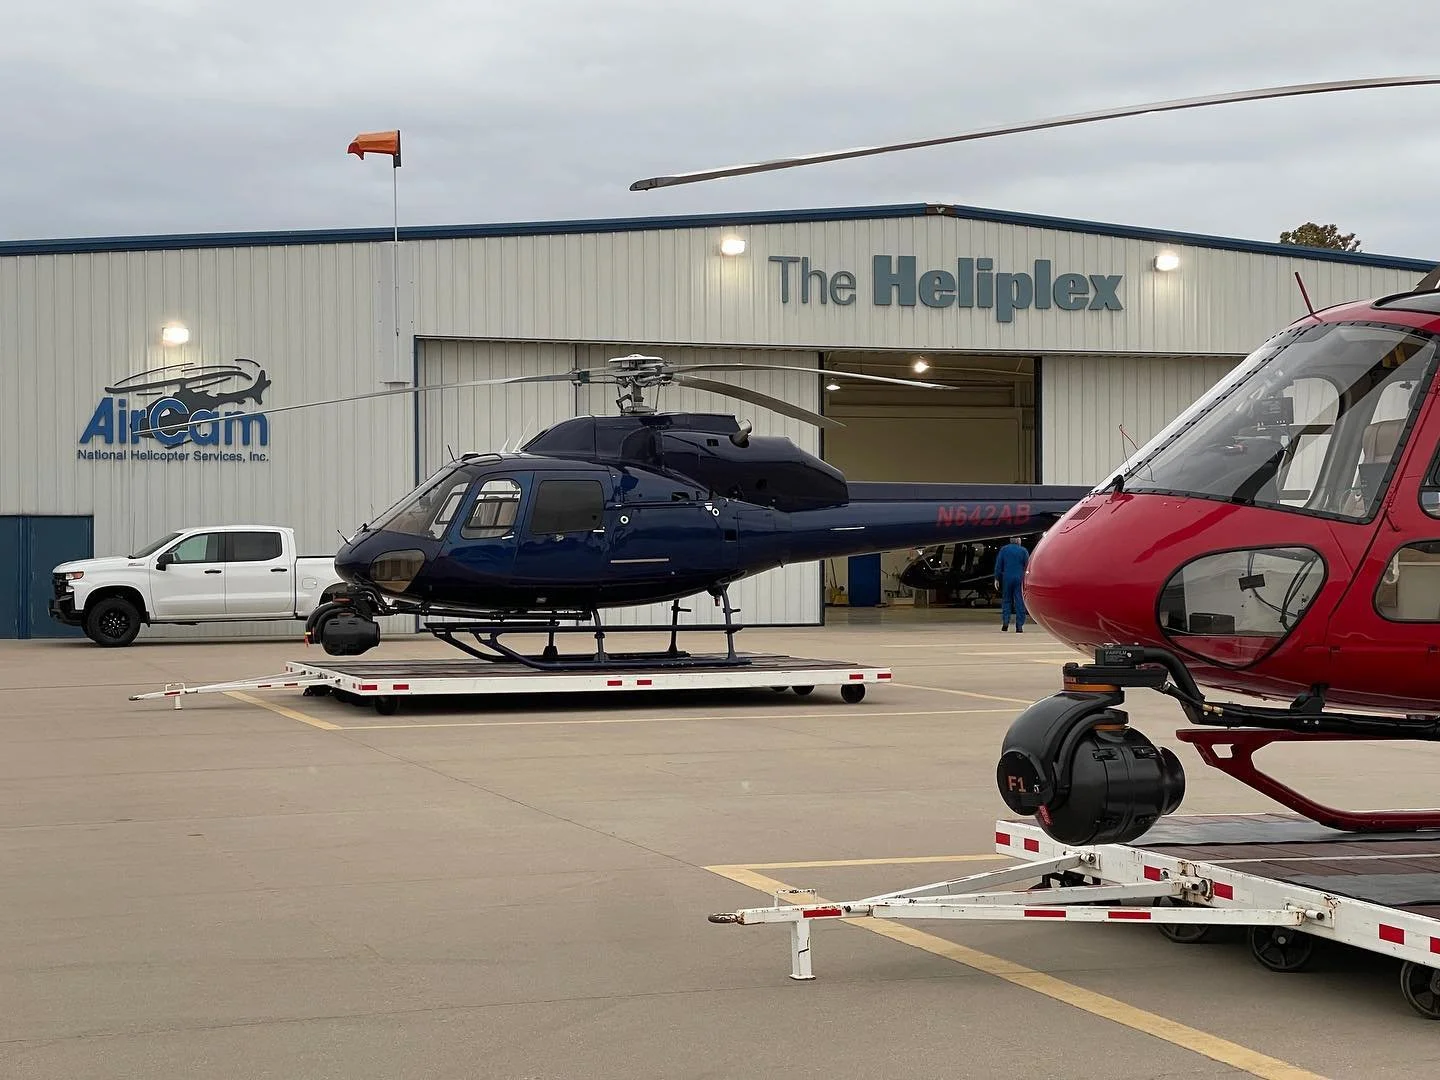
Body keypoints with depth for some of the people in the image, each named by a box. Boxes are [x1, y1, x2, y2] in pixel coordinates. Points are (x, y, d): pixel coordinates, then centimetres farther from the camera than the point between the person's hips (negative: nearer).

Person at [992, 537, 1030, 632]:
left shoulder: (1003, 550, 4)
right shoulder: (1023, 551, 1)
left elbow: (998, 565, 5)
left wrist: (997, 579, 9)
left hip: (1007, 579, 1)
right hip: (1020, 579, -1)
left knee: (1006, 600, 11)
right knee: (1020, 602, 2)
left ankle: (1005, 621, -5)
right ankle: (1019, 626, -1)